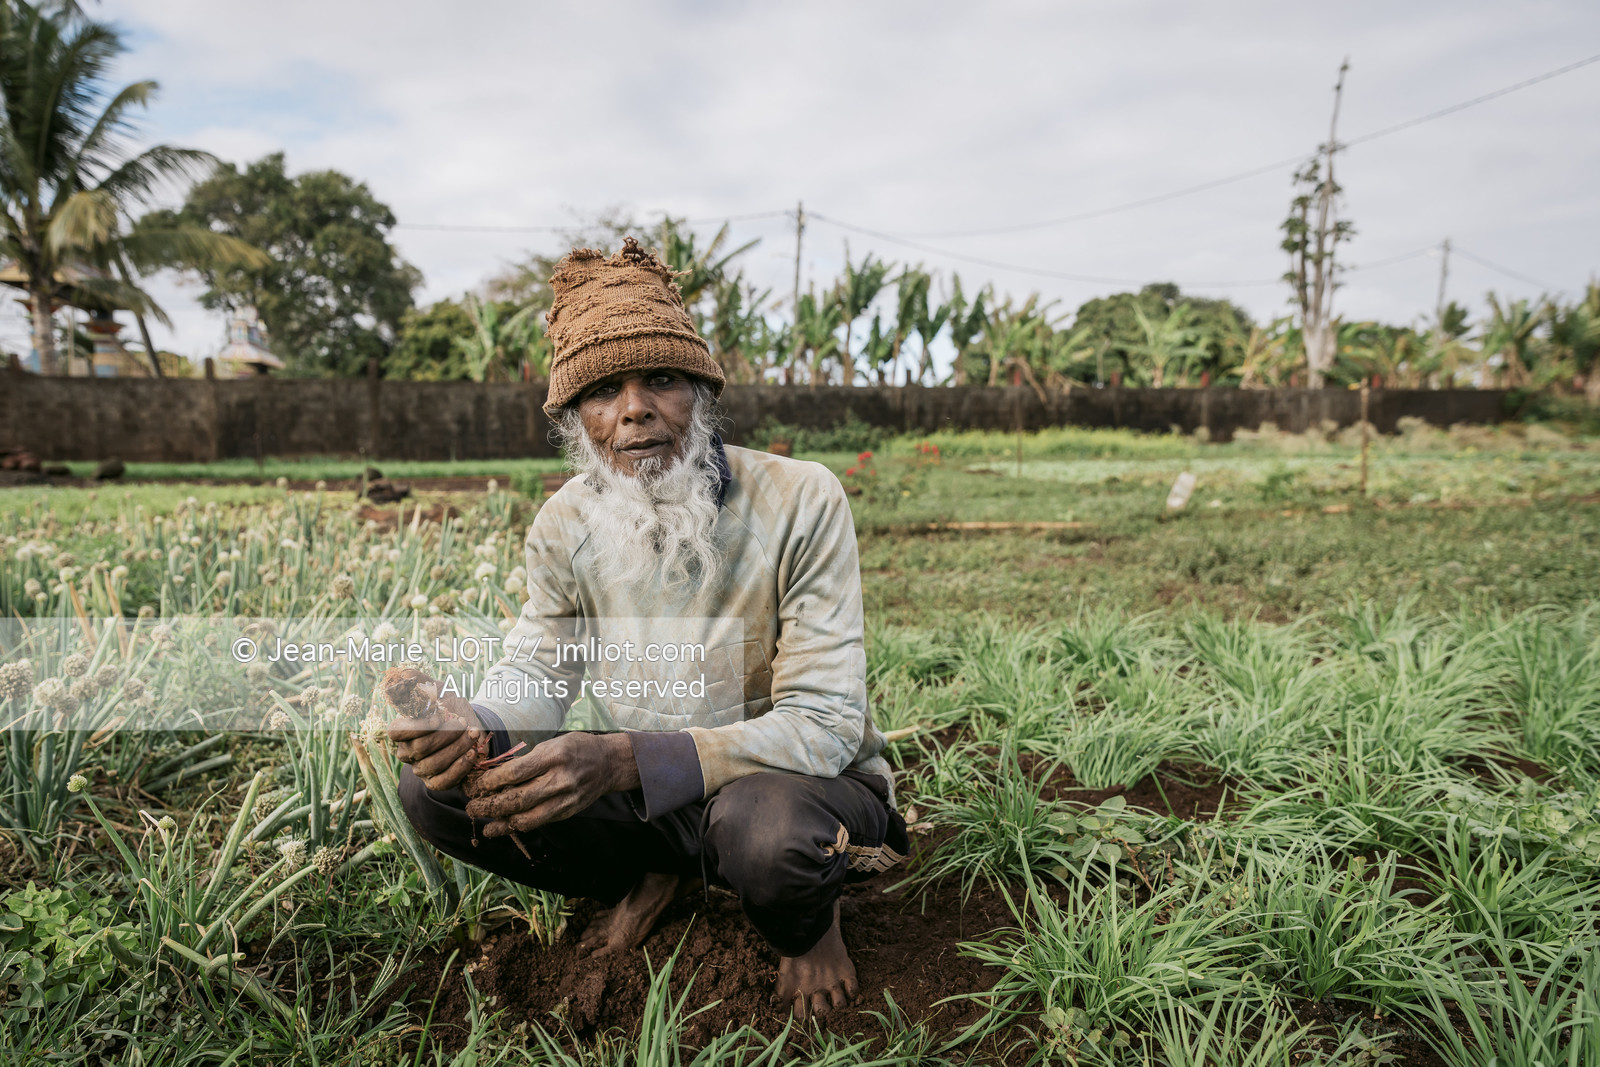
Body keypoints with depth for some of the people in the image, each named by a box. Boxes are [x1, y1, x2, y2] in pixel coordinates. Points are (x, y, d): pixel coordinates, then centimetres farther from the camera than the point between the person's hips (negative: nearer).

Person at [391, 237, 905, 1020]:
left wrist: (626, 759, -40)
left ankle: (807, 922, 1)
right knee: (435, 788, -11)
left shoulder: (801, 503, -22)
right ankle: (657, 874, 12)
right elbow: (540, 667, 4)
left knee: (765, 827, -40)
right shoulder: (563, 526, -6)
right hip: (650, 793, 4)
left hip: (813, 784, -4)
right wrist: (477, 728, -23)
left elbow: (822, 724, -26)